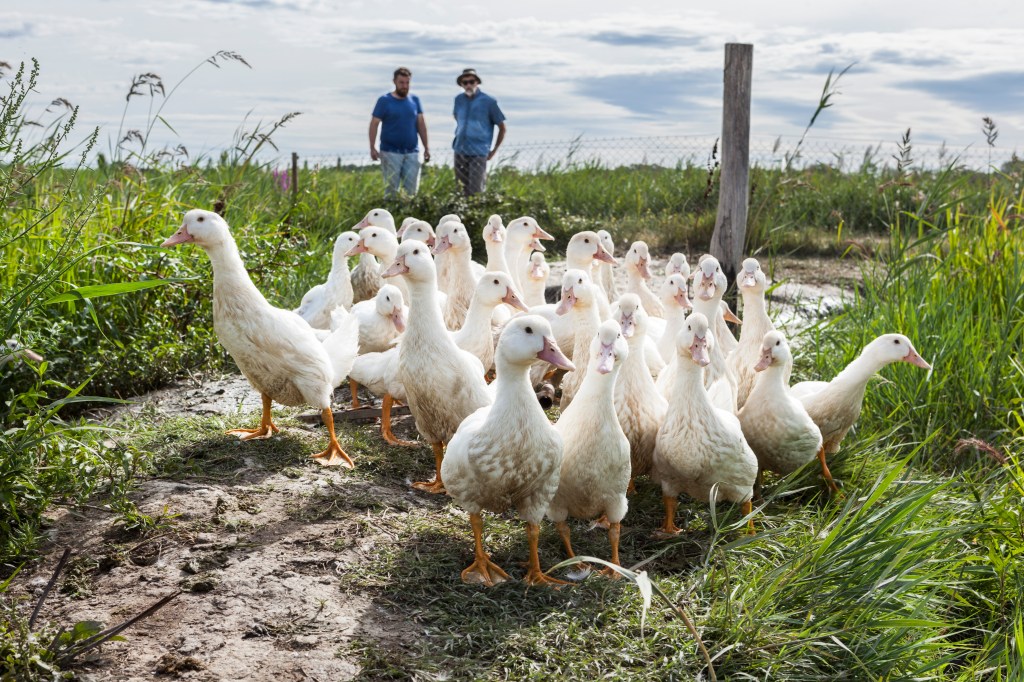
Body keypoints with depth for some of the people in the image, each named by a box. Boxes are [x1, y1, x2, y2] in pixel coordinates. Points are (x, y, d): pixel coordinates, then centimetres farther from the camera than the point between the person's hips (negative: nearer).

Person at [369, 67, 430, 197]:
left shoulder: (414, 100, 10)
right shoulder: (384, 101, 0)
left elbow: (421, 124, 11)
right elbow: (374, 124, -2)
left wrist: (426, 147, 7)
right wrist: (372, 148, -10)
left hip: (412, 152, 3)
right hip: (390, 152, -3)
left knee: (411, 190, 2)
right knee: (391, 190, -2)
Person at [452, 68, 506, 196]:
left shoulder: (488, 101, -6)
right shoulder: (459, 99, 7)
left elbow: (502, 128, 0)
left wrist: (494, 151, 0)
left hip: (478, 153, -5)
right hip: (460, 151, 5)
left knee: (475, 192, -10)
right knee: (463, 189, 9)